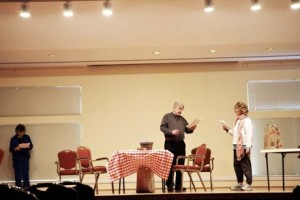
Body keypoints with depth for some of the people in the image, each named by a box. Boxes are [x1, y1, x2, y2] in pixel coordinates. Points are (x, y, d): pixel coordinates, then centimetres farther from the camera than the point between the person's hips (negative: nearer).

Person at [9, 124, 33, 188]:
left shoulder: (27, 137, 2)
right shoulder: (13, 139, -4)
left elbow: (31, 146, 8)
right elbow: (10, 149, -3)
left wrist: (28, 147, -14)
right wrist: (16, 149, -22)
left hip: (25, 158, 1)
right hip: (17, 159, -1)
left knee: (26, 173, 1)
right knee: (18, 174, 1)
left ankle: (27, 187, 8)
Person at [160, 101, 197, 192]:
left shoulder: (182, 119, 17)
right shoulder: (167, 117, 2)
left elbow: (186, 130, 17)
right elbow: (162, 127, -7)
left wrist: (191, 129, -4)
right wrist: (171, 132, -19)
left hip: (181, 144, 5)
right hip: (170, 143, -5)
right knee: (170, 164, -5)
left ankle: (178, 186, 12)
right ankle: (169, 185, 3)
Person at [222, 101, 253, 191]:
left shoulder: (247, 120, -8)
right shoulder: (238, 120, 18)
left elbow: (249, 134, -14)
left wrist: (248, 147, -19)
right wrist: (228, 129, 11)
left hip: (244, 146, -8)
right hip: (236, 146, 9)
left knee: (245, 165, -4)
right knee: (237, 165, 11)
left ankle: (248, 184, 4)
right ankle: (240, 183, 21)